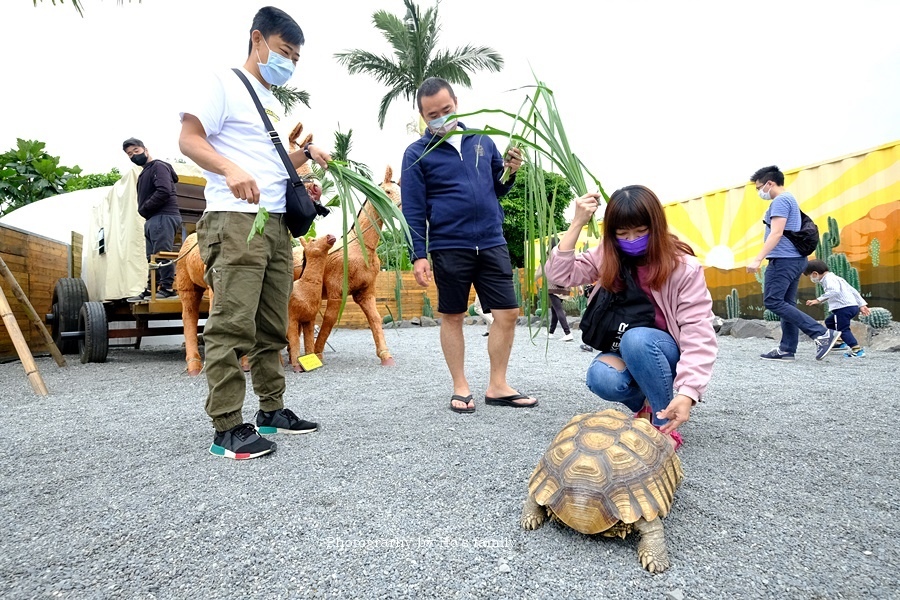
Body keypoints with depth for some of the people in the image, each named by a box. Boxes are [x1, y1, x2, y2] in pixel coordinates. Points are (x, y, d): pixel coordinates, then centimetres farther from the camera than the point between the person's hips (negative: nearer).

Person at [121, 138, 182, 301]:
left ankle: (168, 288, -14)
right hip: (153, 219, 10)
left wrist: (143, 209, -11)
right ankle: (152, 290, 12)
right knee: (152, 257, 9)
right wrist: (144, 212, 4)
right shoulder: (144, 173, 27)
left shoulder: (158, 166, -2)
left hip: (164, 217, -10)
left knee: (162, 253, -14)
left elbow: (164, 191, -18)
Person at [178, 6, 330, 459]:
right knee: (233, 324, -11)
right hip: (235, 220, -8)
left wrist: (305, 155, 14)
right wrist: (231, 170, -25)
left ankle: (271, 409, 19)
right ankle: (226, 428, -5)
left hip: (277, 223, 8)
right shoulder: (226, 83, 3)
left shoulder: (275, 103, 25)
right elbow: (189, 139, -7)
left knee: (272, 327, 10)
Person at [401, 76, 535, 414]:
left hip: (492, 243, 4)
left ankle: (497, 386, 15)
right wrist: (418, 255, -10)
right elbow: (413, 209, -3)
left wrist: (509, 172, -3)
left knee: (508, 314, 2)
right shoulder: (417, 154, 0)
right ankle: (460, 388, 19)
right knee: (452, 317, 6)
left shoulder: (482, 141, 11)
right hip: (449, 248, -3)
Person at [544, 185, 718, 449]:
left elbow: (698, 334, -24)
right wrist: (577, 223, -20)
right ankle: (646, 406, 4)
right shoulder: (608, 257, -4)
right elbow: (560, 273, -11)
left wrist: (687, 393, -37)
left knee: (636, 339, -36)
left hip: (669, 353, -3)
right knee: (601, 379, -30)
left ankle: (665, 425, -17)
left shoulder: (684, 267, -17)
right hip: (626, 352, 3)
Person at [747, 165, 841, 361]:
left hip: (784, 259, -11)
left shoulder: (780, 200, -11)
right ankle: (787, 349, 10)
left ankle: (822, 333, -13)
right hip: (794, 259, 11)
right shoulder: (789, 199, 21)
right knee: (786, 304, 9)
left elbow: (776, 233, -20)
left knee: (773, 301, -12)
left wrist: (758, 259, -24)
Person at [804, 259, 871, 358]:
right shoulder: (836, 278, 23)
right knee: (829, 322, 24)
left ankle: (857, 350, -12)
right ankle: (840, 341, 31)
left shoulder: (828, 279, -9)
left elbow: (835, 291, -29)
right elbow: (852, 290, 25)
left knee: (843, 329, -7)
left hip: (844, 308, -11)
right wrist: (861, 304, 27)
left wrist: (819, 300, -32)